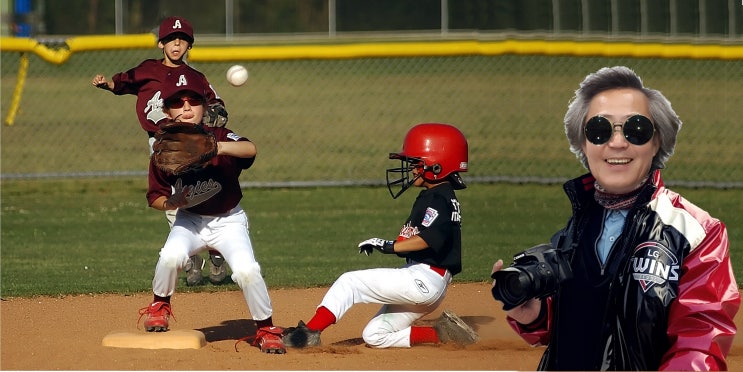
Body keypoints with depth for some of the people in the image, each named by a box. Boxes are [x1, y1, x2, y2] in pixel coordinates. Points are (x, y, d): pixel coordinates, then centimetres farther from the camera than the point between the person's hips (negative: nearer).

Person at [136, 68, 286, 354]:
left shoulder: (219, 136, -15)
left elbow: (250, 149, -37)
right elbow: (155, 197, -1)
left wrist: (219, 148, -56)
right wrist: (170, 202, -24)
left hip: (229, 221, -1)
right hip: (190, 220, 1)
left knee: (246, 270, -24)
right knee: (171, 256, -30)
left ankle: (265, 330, 1)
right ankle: (159, 307, 1)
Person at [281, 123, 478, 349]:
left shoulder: (438, 199, -14)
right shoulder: (437, 196, 19)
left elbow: (429, 238, -29)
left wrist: (389, 246, -28)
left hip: (423, 279, -11)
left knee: (349, 283, -9)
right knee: (374, 336, 12)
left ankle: (310, 331, -11)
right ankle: (440, 334, 6)